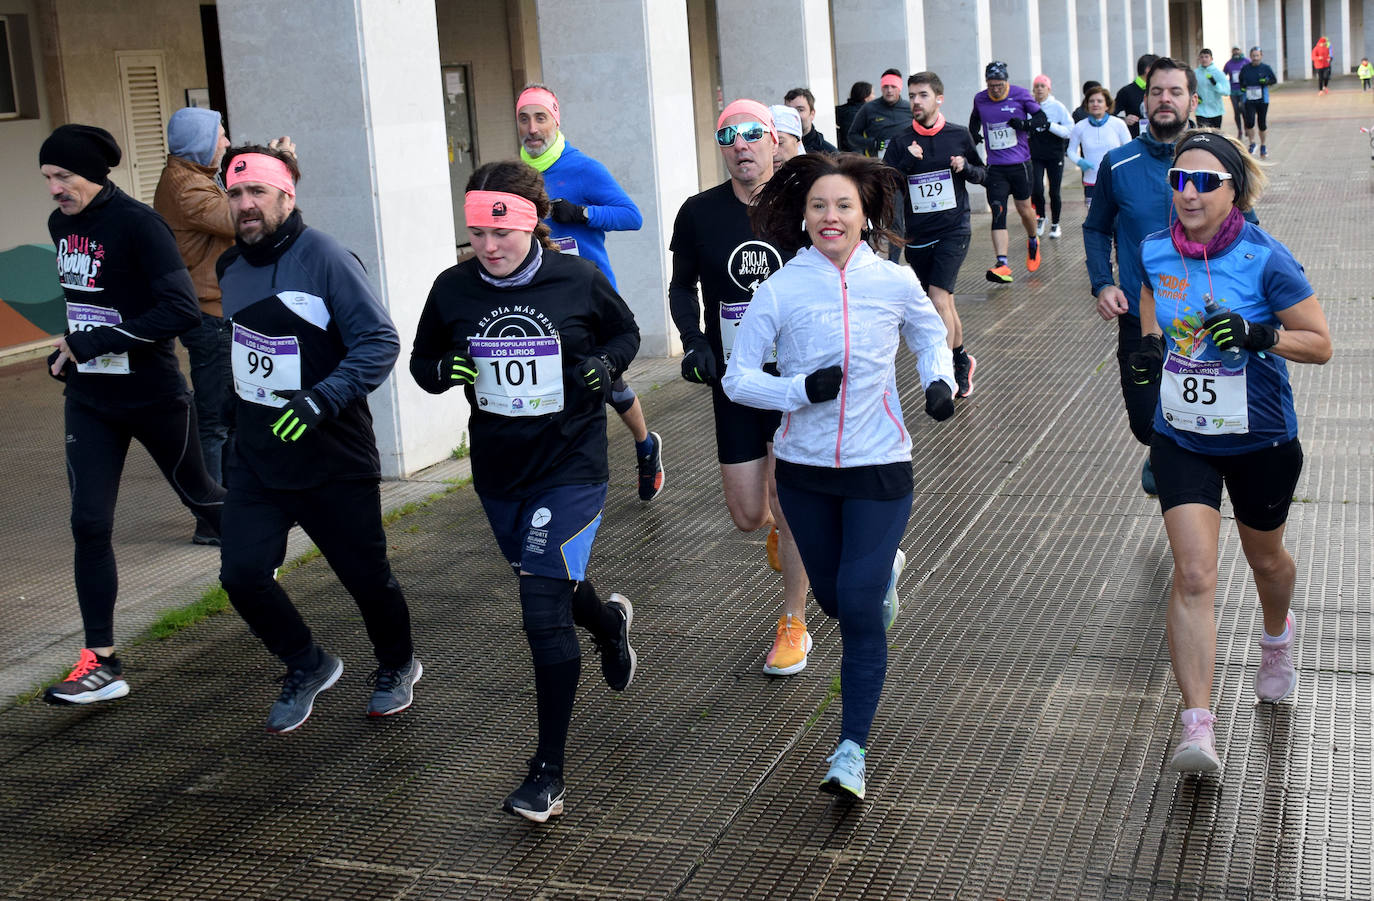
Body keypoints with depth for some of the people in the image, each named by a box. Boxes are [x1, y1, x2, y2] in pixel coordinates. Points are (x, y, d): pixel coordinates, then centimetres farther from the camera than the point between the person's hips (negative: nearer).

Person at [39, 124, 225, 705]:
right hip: (90, 401, 6)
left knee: (200, 496, 16)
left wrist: (92, 342, -26)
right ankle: (102, 664, 0)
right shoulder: (61, 224, 4)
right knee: (89, 525, -3)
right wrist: (69, 351, 7)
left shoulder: (137, 224, -18)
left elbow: (183, 311, -27)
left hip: (153, 395, -6)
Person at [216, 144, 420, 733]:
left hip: (332, 458, -5)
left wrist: (321, 401, -30)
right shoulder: (231, 267, 6)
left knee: (365, 575, 8)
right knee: (242, 574, -6)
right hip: (255, 458, 6)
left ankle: (397, 665, 37)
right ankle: (306, 667, 20)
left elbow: (380, 342, -21)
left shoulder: (323, 259, -17)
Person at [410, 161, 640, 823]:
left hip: (571, 468, -4)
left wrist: (604, 366, -14)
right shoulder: (453, 289, -4)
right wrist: (444, 371, -15)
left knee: (544, 614, -13)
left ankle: (548, 771, -3)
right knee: (547, 588, 25)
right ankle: (609, 622, 62)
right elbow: (422, 360, 8)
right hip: (498, 471, 5)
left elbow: (625, 332, 8)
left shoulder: (579, 280, -10)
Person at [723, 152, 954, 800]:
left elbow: (930, 335, 16)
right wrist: (800, 390, -20)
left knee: (859, 608, -11)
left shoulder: (894, 283, -5)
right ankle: (885, 571, 54)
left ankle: (852, 749, -3)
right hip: (805, 468, 2)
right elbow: (738, 377, -5)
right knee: (834, 598, 17)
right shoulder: (780, 289, -8)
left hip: (879, 466, -2)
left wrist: (939, 380, -3)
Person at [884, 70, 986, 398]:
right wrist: (907, 162, -17)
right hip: (917, 234, 3)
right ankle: (962, 361, 33)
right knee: (944, 304, 13)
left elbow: (982, 174, 13)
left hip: (954, 230, -3)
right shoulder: (900, 143, 2)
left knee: (938, 300, -18)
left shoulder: (959, 135, 1)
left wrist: (965, 167, -8)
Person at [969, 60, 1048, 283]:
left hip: (1019, 164, -1)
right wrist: (974, 134, 3)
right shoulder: (980, 99, 3)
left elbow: (1042, 118, -2)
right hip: (995, 167, 1)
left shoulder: (1020, 95, -6)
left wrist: (1025, 124, -21)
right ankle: (1002, 265, -20)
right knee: (998, 213, -11)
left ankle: (1033, 241, 44)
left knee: (1024, 210, 11)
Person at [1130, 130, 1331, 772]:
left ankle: (1277, 637, 58)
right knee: (1194, 576, -12)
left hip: (1260, 441, -1)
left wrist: (1257, 335, -29)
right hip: (1181, 438, 2)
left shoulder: (1264, 259, -18)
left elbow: (1320, 343, -13)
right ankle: (1197, 727, -12)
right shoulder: (1156, 252, -6)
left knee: (1264, 558, 22)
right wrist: (1149, 343, -1)